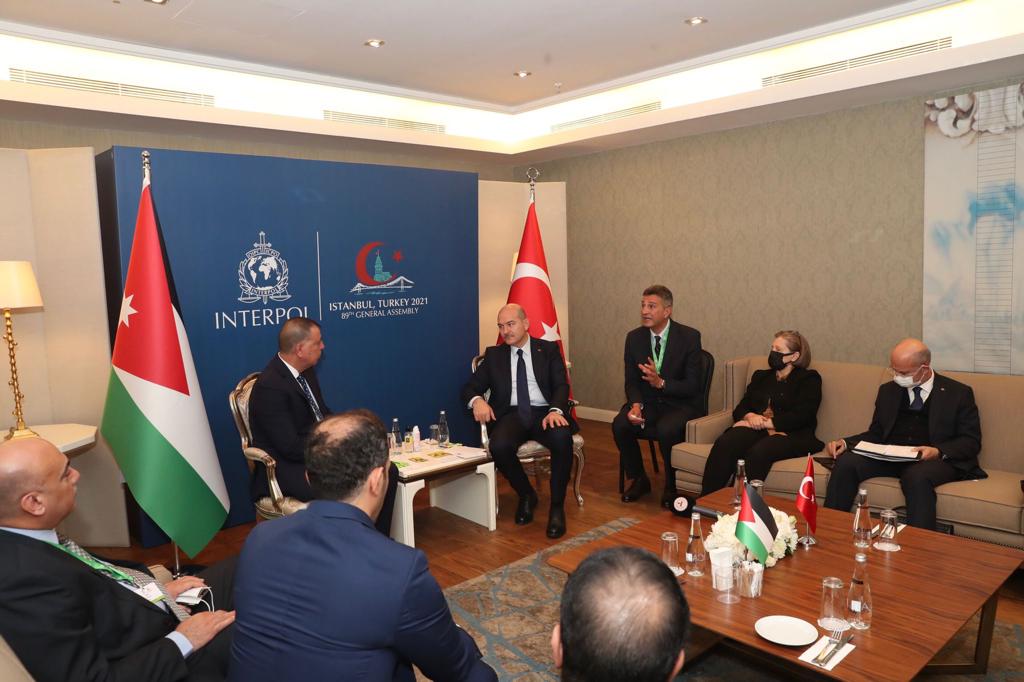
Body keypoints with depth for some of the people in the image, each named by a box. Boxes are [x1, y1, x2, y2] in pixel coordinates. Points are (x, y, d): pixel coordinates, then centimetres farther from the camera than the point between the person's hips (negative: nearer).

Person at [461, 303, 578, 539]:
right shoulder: (494, 355, 16)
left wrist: (555, 410, -21)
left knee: (562, 438, -35)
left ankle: (557, 506, -15)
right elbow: (470, 387, 13)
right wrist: (477, 400, -12)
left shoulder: (549, 349, 12)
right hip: (511, 414, 1)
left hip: (544, 412, -1)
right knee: (499, 446, -32)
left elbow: (561, 385, 1)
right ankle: (526, 495, -2)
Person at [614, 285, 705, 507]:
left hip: (681, 404, -3)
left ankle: (672, 486, -6)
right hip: (648, 402, 4)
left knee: (666, 429, -34)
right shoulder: (634, 337, 0)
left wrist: (661, 383, -31)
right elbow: (631, 381, 3)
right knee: (620, 425, -24)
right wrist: (635, 405, -19)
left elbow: (693, 386, -14)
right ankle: (638, 479, 1)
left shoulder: (689, 337, -12)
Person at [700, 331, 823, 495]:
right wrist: (750, 416, -5)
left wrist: (765, 422, -10)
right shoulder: (761, 376, 28)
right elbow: (739, 409, 19)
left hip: (789, 434, -4)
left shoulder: (809, 378, 13)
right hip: (755, 430, 4)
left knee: (757, 452, -38)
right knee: (723, 444, -30)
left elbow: (801, 415, -3)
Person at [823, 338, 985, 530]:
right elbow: (876, 433, 19)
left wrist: (939, 452, -18)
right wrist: (845, 442, 0)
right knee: (845, 462, -25)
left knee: (917, 476, -39)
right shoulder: (888, 390, 18)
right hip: (890, 456, 4)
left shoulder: (959, 393, 6)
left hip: (940, 459, -3)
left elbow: (972, 442, 2)